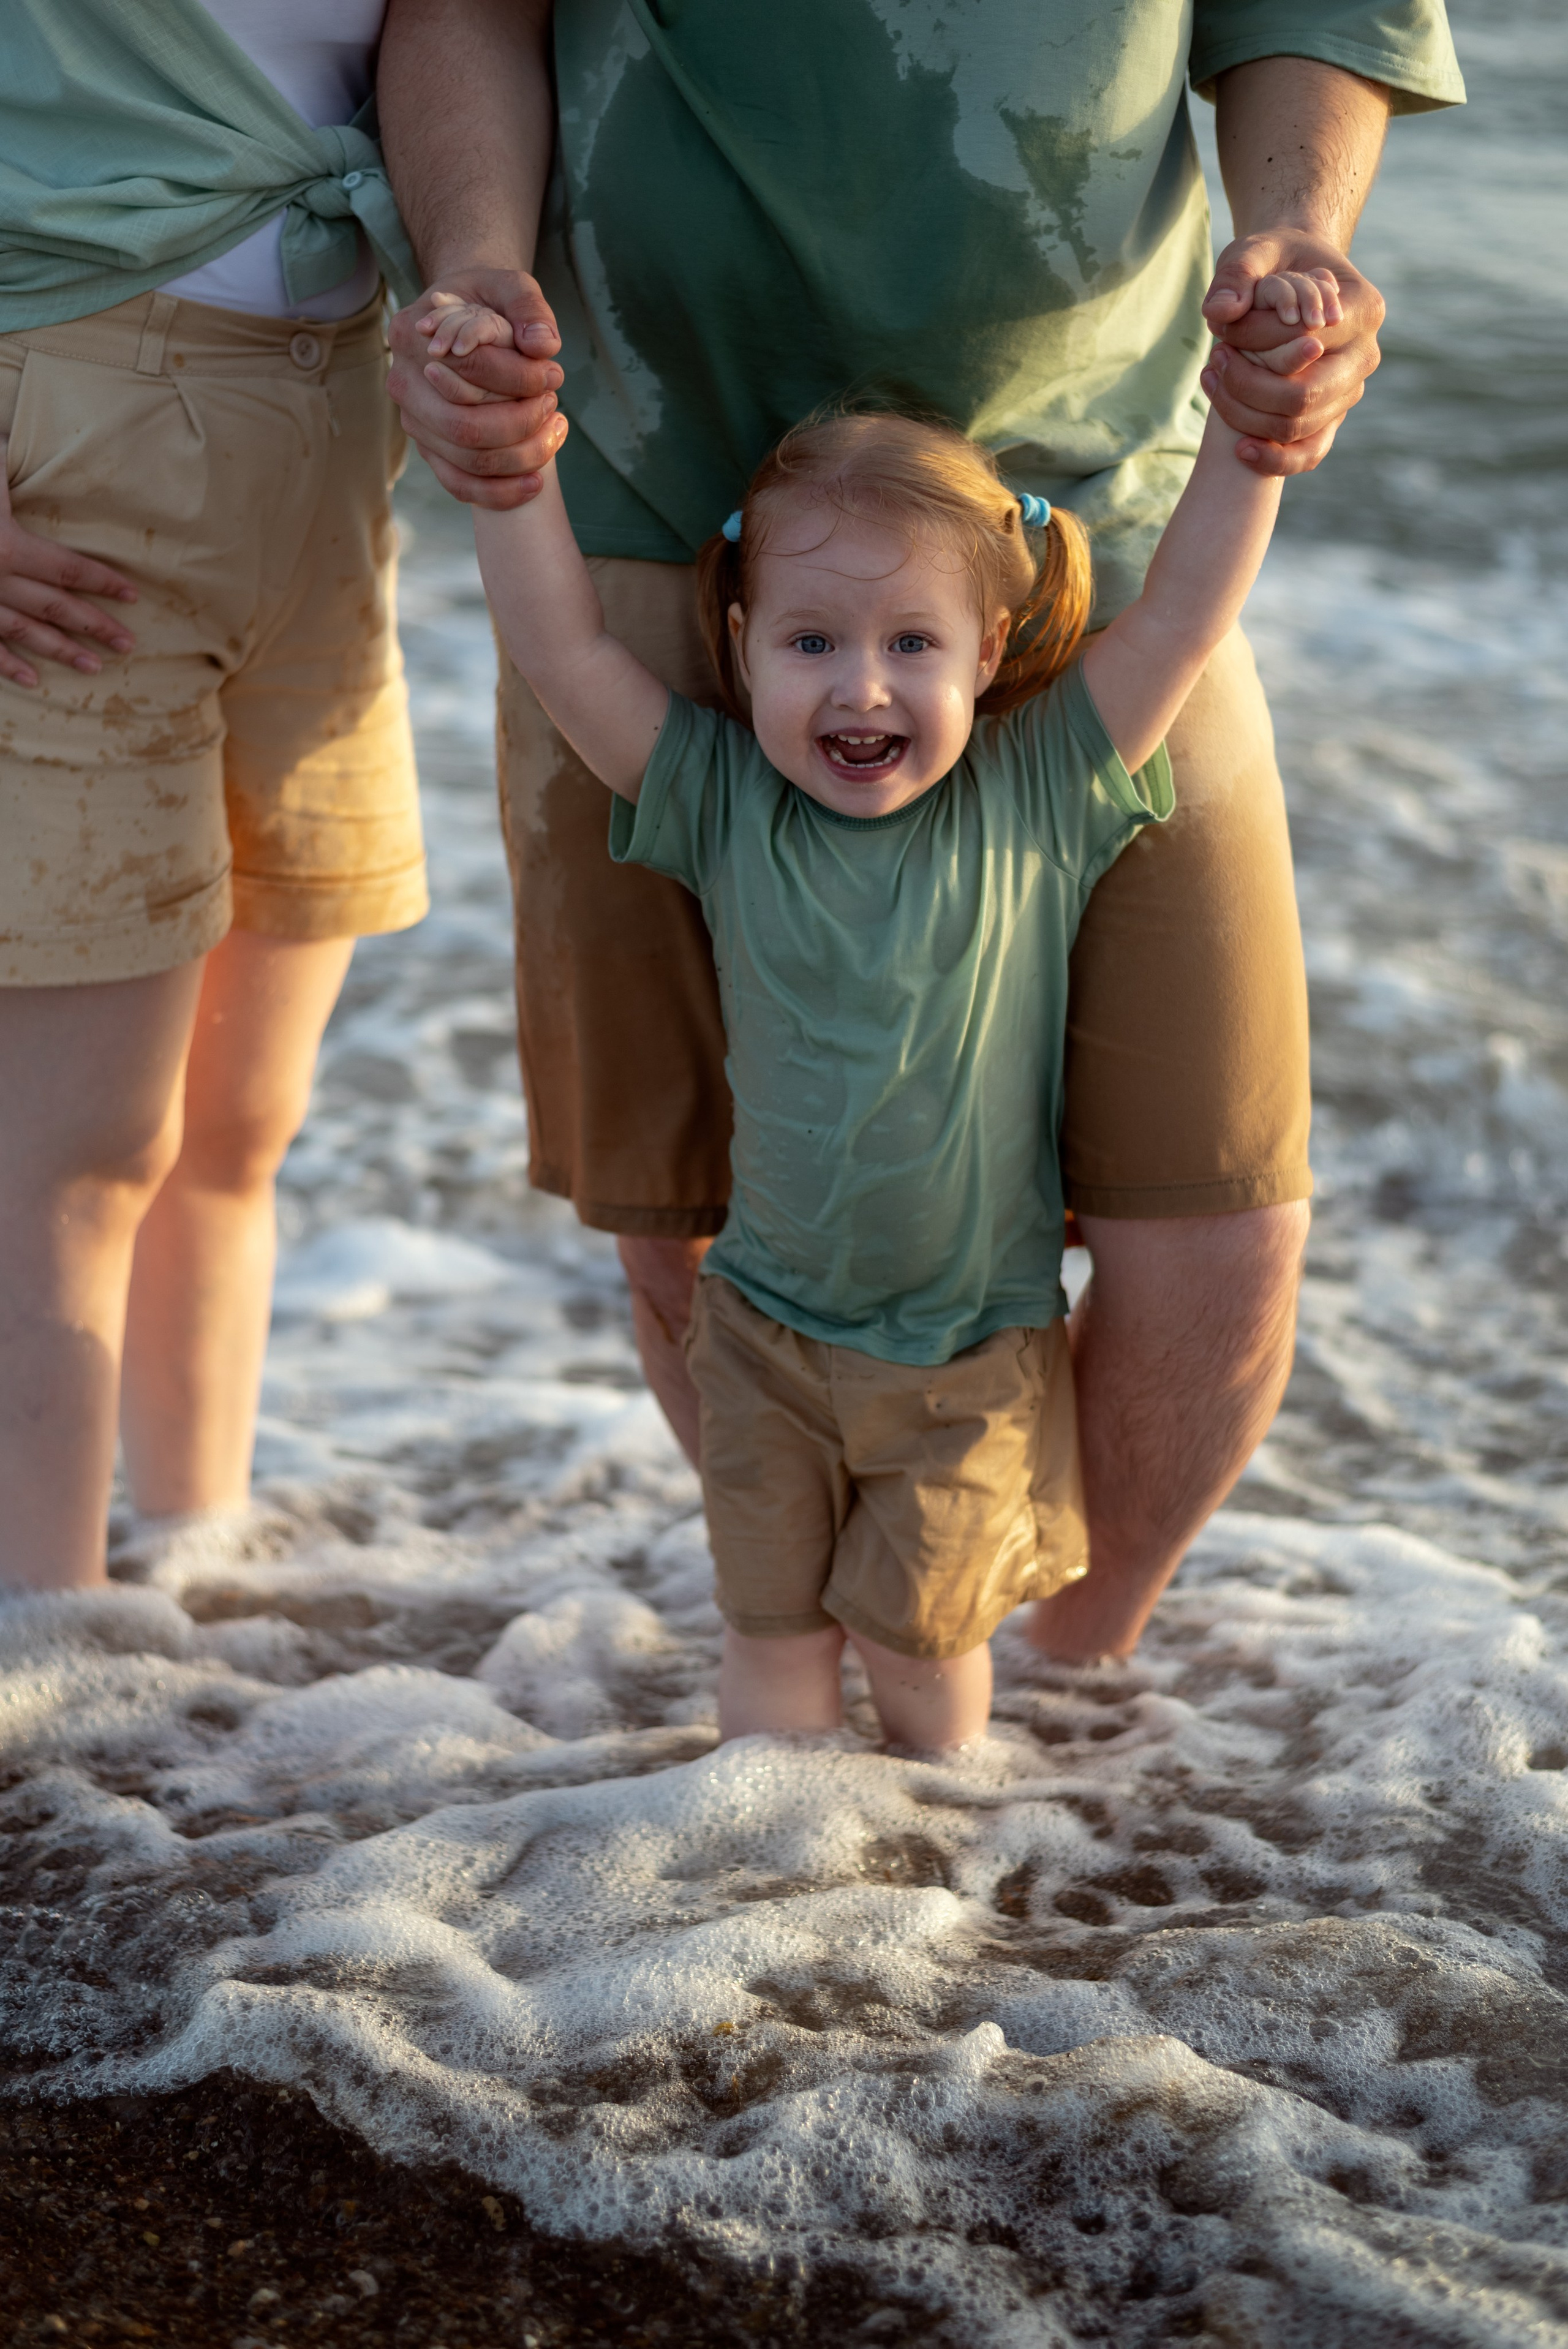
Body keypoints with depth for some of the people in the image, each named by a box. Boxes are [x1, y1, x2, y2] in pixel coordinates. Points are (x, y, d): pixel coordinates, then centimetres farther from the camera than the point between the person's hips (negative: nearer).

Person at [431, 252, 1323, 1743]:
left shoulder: (1037, 799, -10)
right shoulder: (722, 805, -9)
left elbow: (1186, 609, -13)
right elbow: (560, 643, -14)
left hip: (975, 1346, -1)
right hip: (769, 1325, 1)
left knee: (919, 1629, 12)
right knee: (772, 1627, 10)